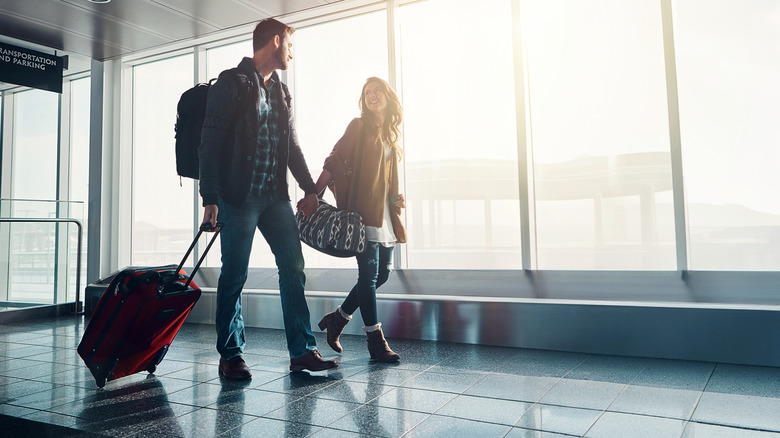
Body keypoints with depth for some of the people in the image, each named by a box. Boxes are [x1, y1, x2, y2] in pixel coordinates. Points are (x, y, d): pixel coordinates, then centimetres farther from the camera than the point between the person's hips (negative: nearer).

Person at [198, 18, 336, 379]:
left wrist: (309, 188, 13)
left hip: (275, 196, 7)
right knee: (234, 276, 0)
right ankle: (230, 355, 14)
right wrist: (210, 198, -15)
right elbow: (210, 143, -8)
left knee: (293, 268, 2)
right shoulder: (231, 83, -3)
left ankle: (302, 351, 9)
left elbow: (292, 143, 21)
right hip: (239, 197, -6)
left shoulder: (280, 91, 19)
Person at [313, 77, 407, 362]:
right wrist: (314, 195, -19)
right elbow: (334, 162, -8)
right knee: (369, 276, -6)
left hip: (384, 214, 8)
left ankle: (337, 319, 23)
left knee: (382, 274, 9)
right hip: (363, 212, -7)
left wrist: (395, 199, 8)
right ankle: (376, 342, 1)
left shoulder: (390, 135, 20)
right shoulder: (359, 127, 1)